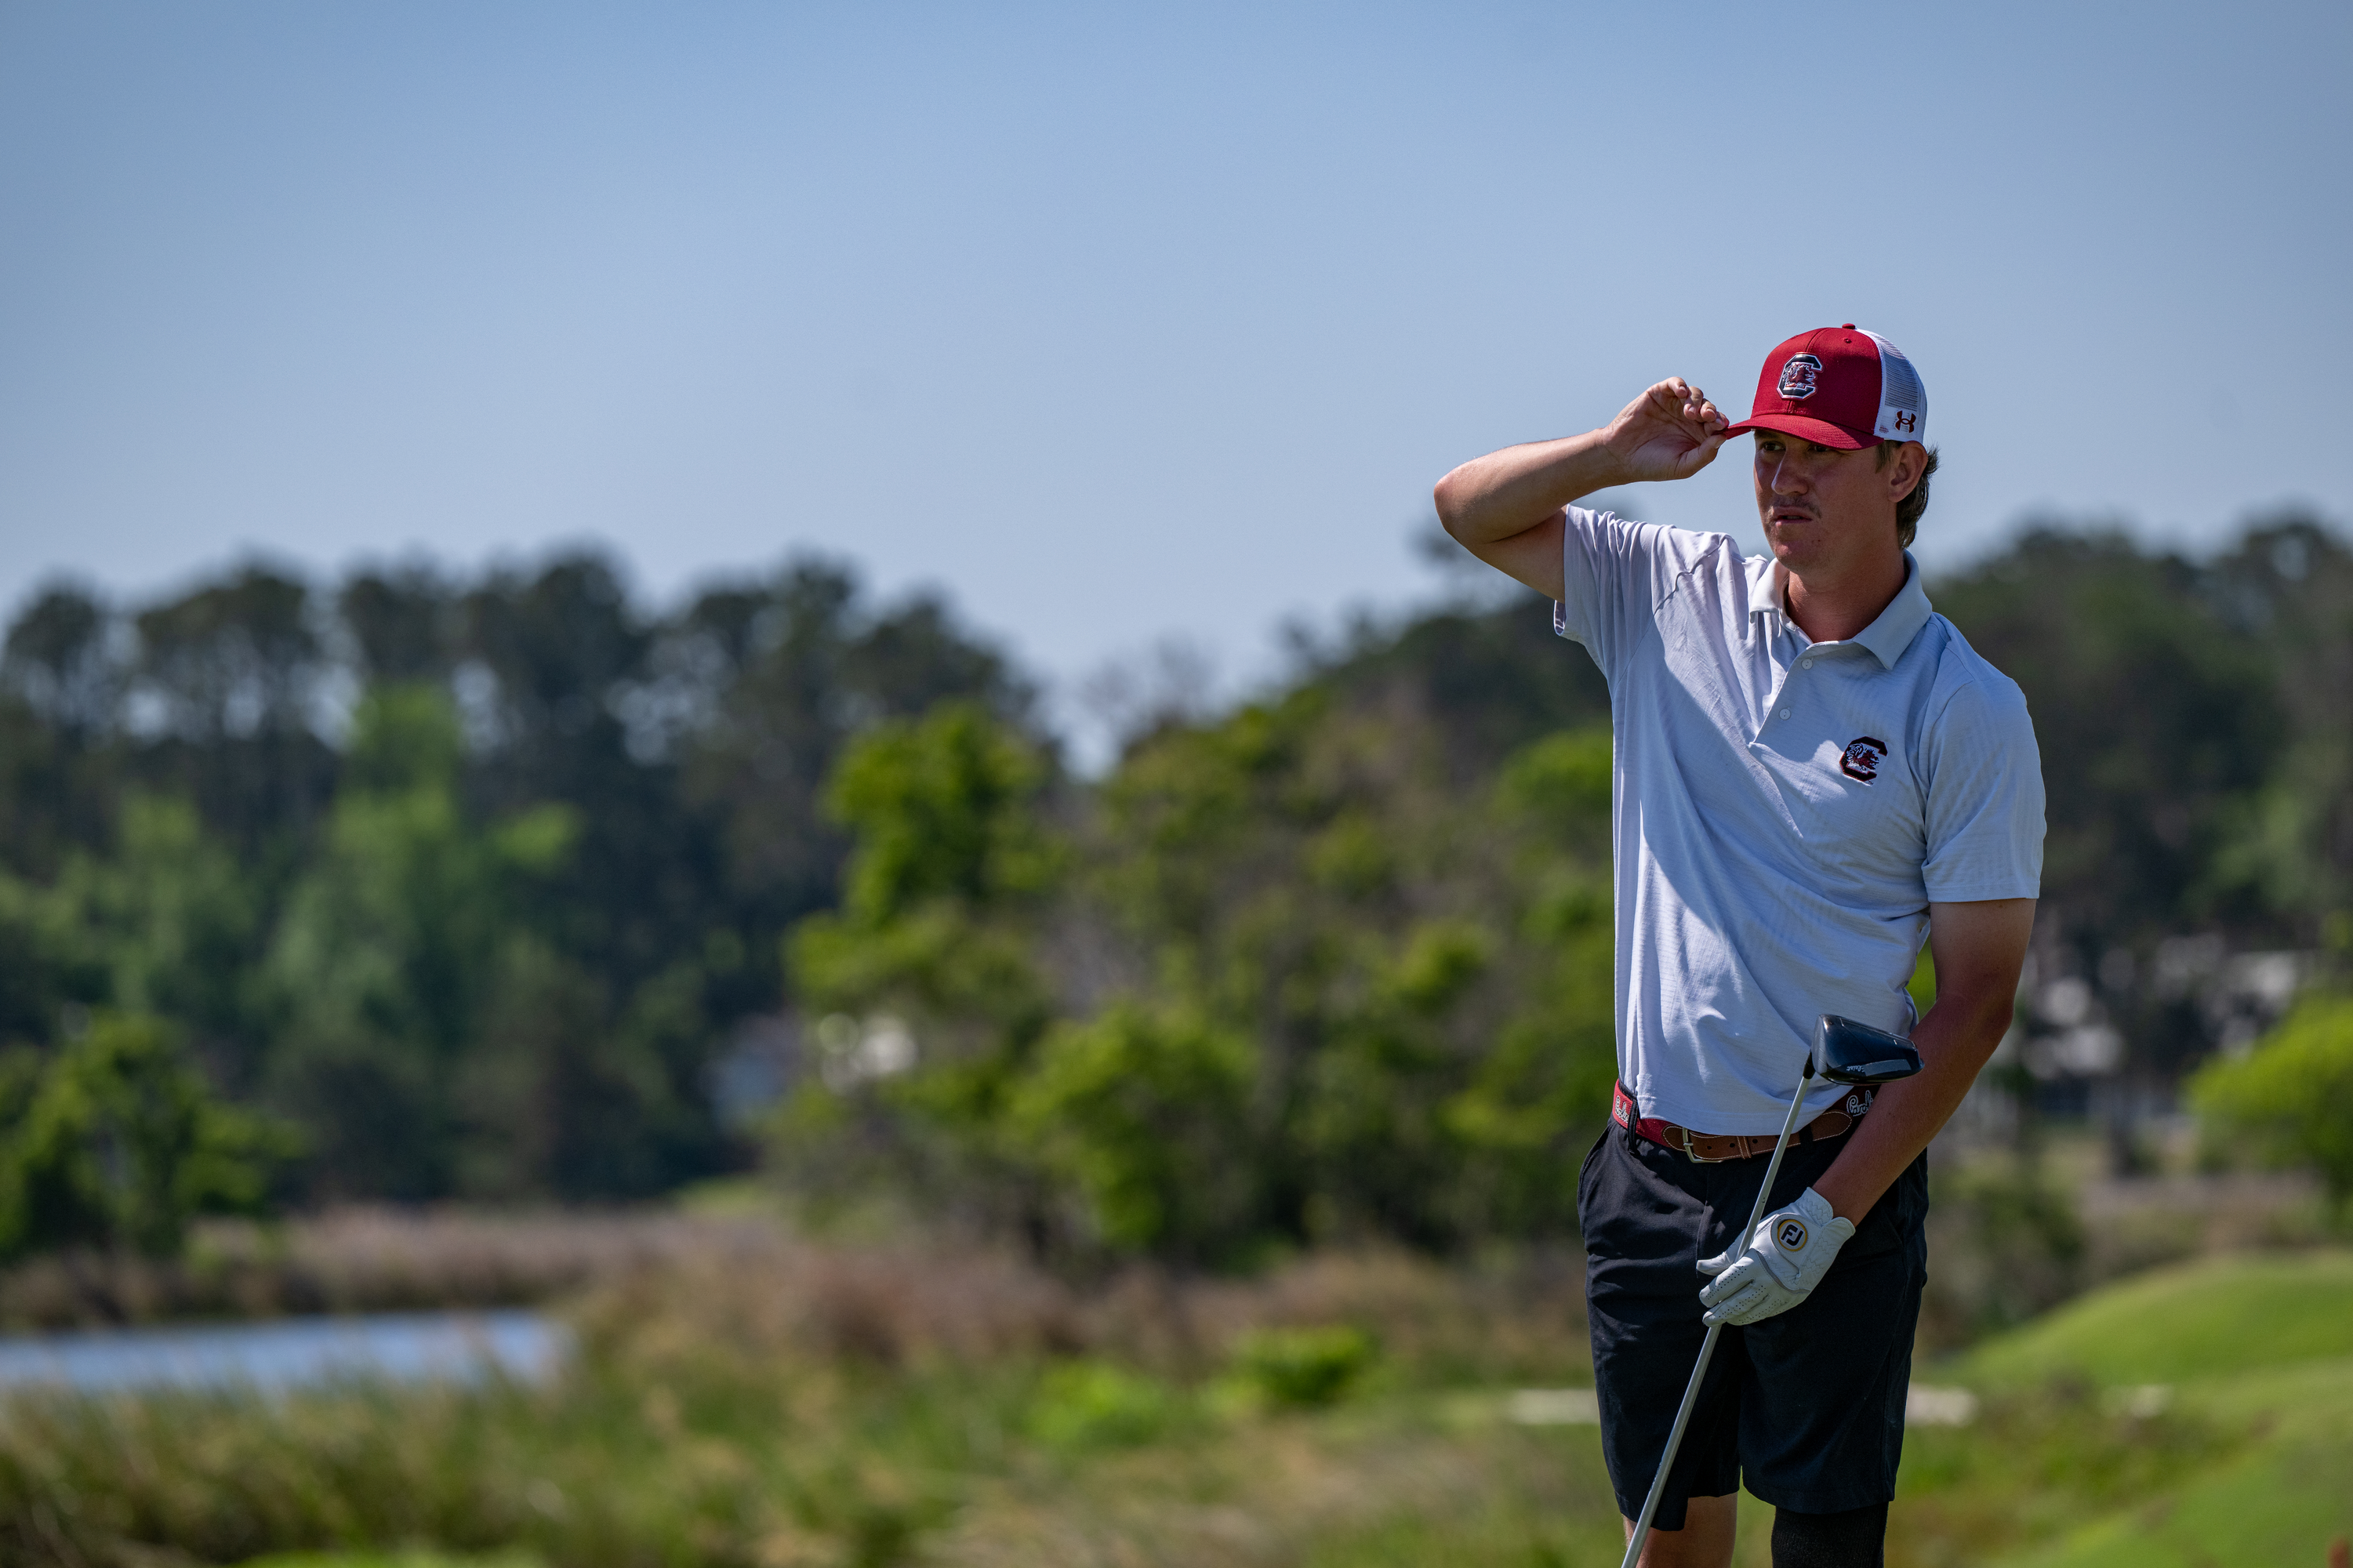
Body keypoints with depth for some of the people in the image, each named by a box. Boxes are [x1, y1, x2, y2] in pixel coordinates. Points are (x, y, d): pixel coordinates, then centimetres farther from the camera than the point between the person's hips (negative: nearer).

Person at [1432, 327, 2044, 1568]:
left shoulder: (1969, 712, -7)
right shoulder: (1671, 599, 5)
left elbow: (1978, 993, -8)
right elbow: (1469, 508, 12)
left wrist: (1829, 1215, -15)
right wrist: (1621, 452, -9)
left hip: (1829, 1179, -4)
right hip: (1651, 1171, 4)